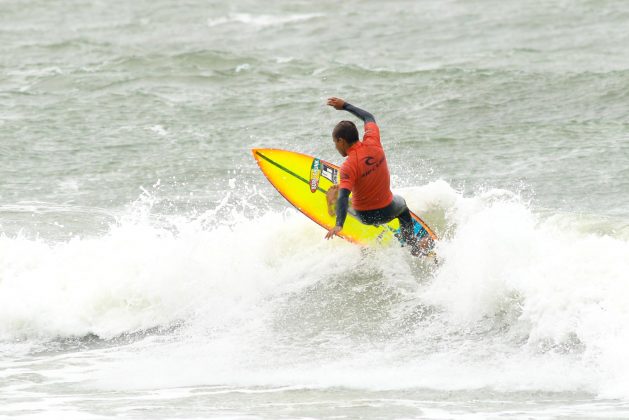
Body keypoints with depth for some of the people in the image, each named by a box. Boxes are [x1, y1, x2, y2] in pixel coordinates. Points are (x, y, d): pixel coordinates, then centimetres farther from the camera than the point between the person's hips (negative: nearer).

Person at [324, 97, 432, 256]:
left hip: (364, 216, -4)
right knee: (401, 203, 39)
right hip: (387, 212, 4)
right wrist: (344, 106, 14)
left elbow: (343, 197, -39)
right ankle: (413, 245, 42)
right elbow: (368, 117, 5)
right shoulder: (373, 143, -14)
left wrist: (339, 225, -46)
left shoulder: (348, 167, -28)